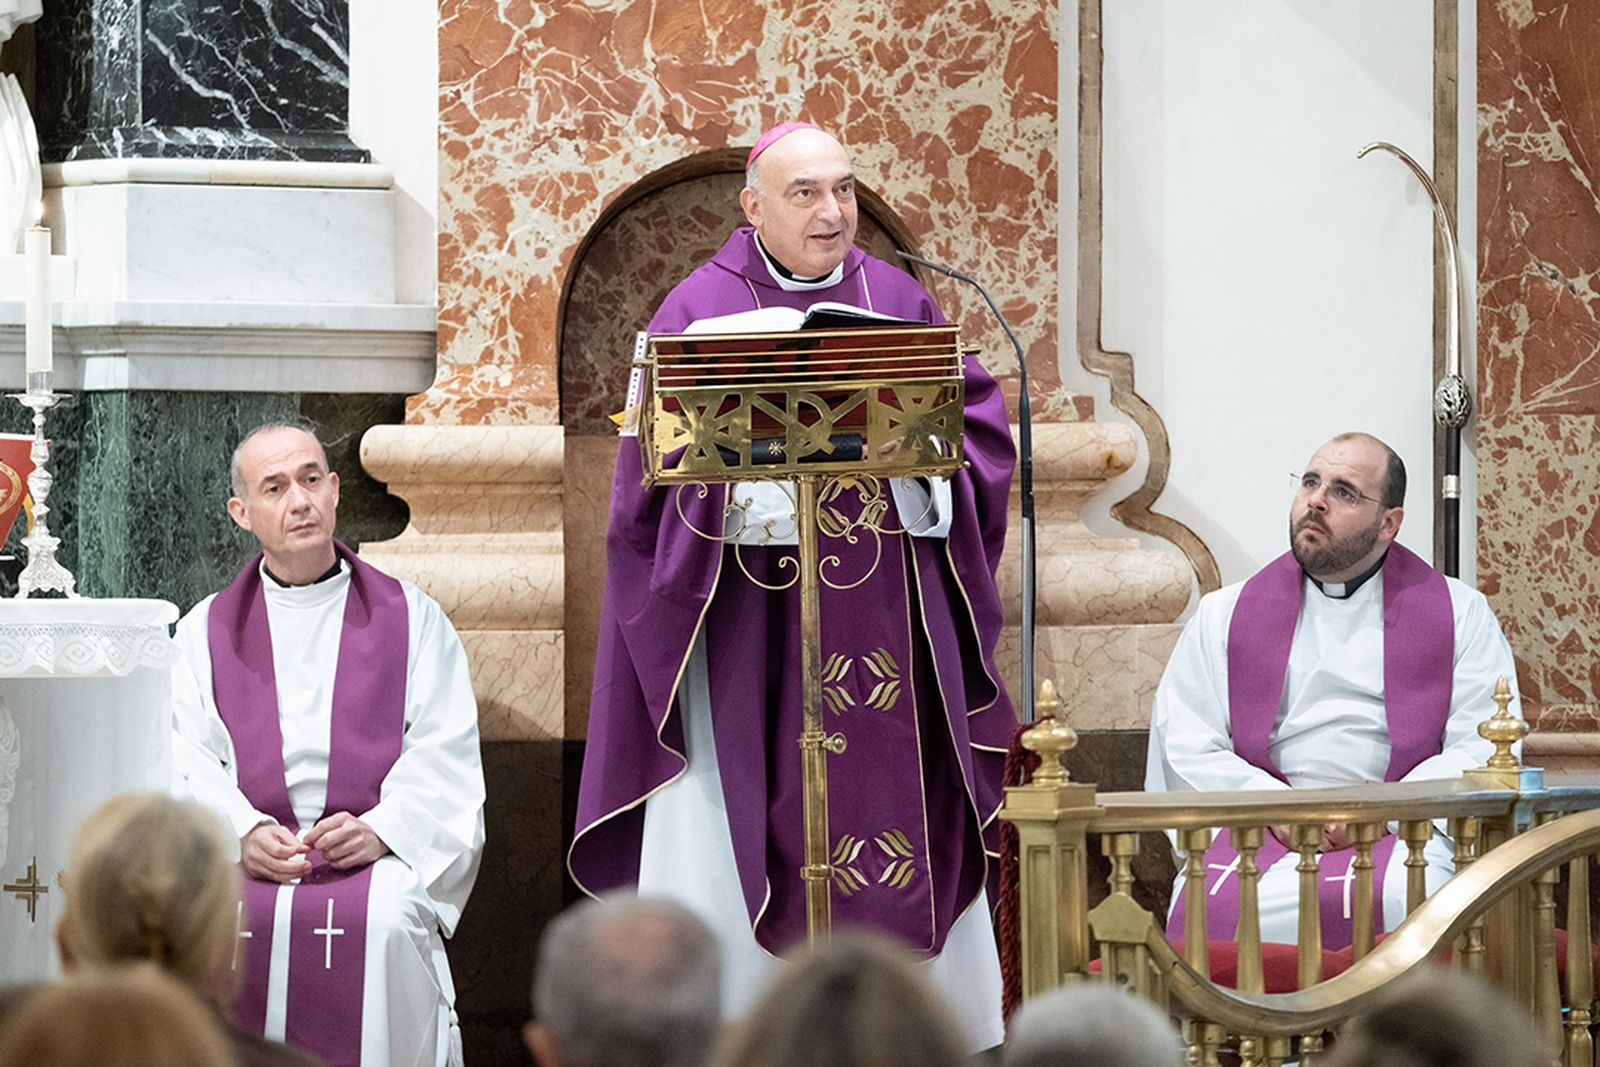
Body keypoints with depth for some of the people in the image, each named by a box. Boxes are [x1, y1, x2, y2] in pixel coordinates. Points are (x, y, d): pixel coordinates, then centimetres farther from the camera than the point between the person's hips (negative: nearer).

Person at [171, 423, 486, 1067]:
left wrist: (379, 830, -14)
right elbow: (189, 762, 6)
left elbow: (445, 755, 5)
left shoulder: (411, 619, 14)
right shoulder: (206, 632, 17)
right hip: (248, 852, 1)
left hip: (381, 852, -1)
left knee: (383, 923, -35)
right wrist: (242, 832, -15)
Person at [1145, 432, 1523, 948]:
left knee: (1404, 904, -37)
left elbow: (1483, 751, 4)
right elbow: (1183, 751, 10)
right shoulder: (1222, 616, 20)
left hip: (1399, 831, -1)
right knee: (1217, 905, -34)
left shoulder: (1460, 614, 15)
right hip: (1258, 838, 1)